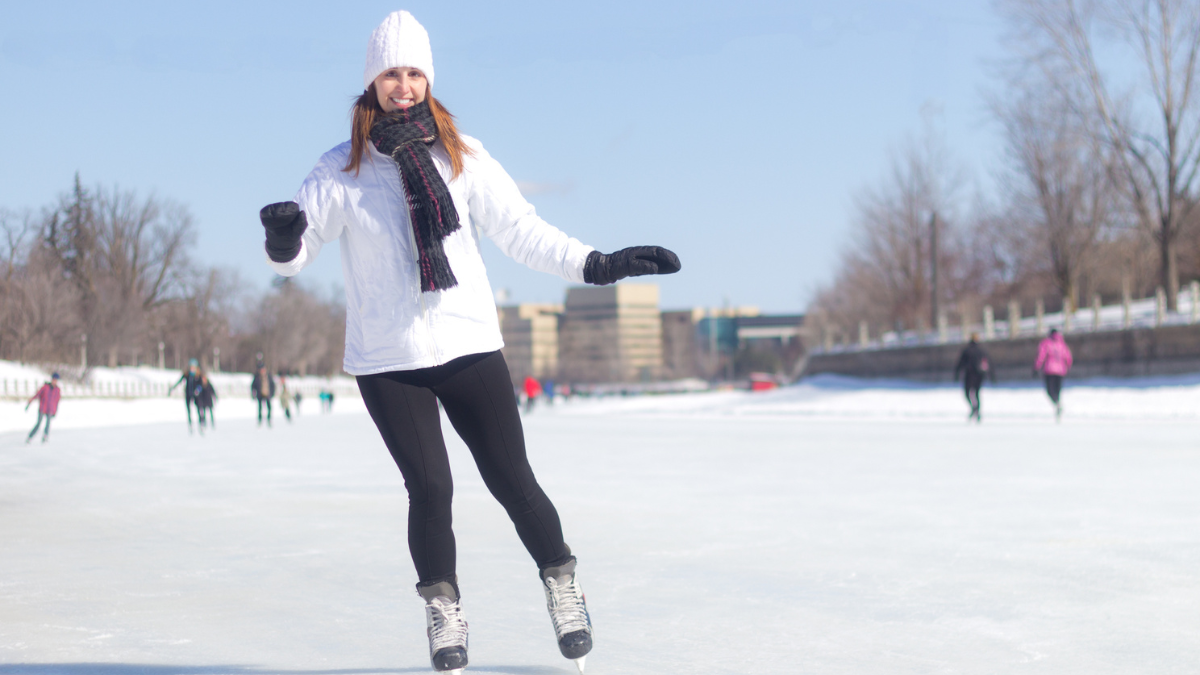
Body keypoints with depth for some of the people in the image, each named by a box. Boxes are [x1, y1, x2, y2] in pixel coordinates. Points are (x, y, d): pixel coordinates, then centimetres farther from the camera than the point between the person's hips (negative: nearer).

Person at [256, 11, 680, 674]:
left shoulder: (462, 156, 2)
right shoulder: (341, 170, -1)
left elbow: (520, 230, 4)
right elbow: (293, 254, -1)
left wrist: (599, 264, -2)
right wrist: (283, 239, -25)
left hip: (468, 346, 1)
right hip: (386, 359, -1)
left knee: (511, 479, 2)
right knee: (429, 487, -5)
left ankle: (561, 582, 25)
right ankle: (443, 608, 18)